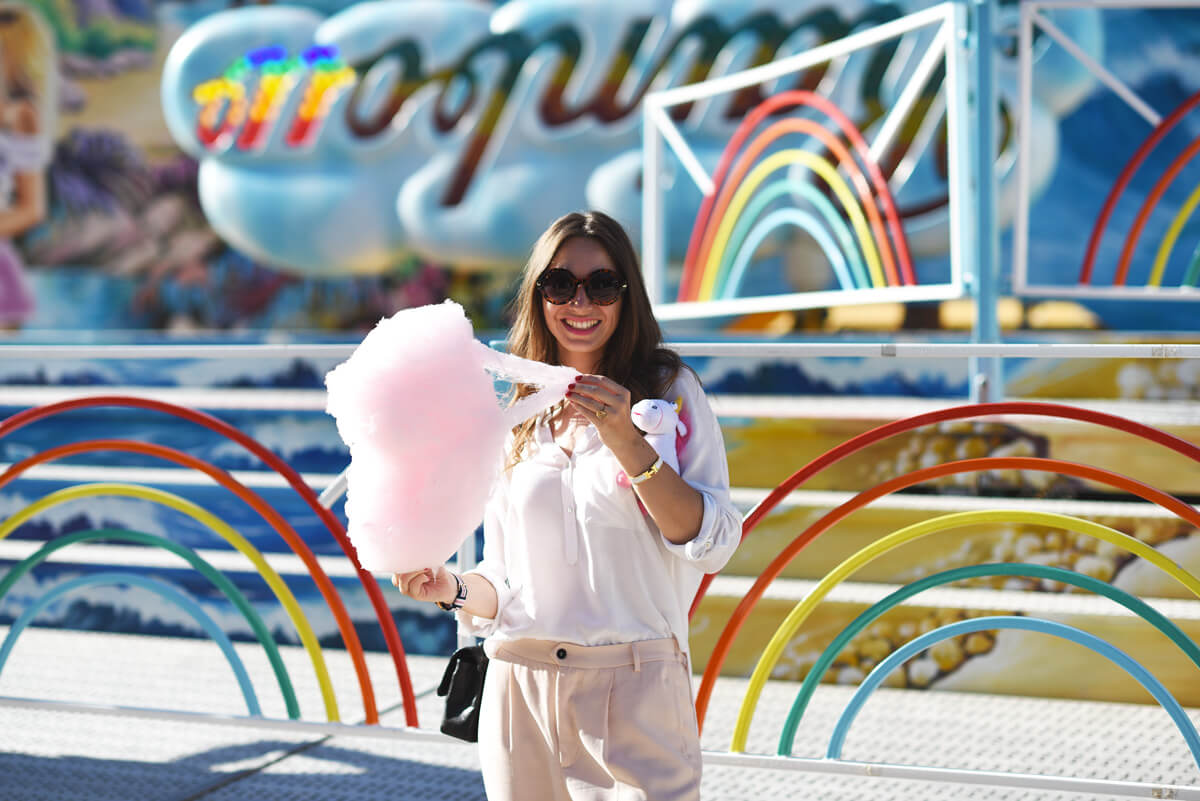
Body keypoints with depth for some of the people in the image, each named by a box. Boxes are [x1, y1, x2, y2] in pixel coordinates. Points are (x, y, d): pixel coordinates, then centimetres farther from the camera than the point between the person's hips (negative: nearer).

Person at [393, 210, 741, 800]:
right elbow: (507, 584, 14)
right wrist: (453, 590, -6)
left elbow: (711, 546, -9)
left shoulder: (669, 391, 1)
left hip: (633, 686, -3)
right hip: (520, 683, 3)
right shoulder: (516, 416, 12)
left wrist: (626, 442, -17)